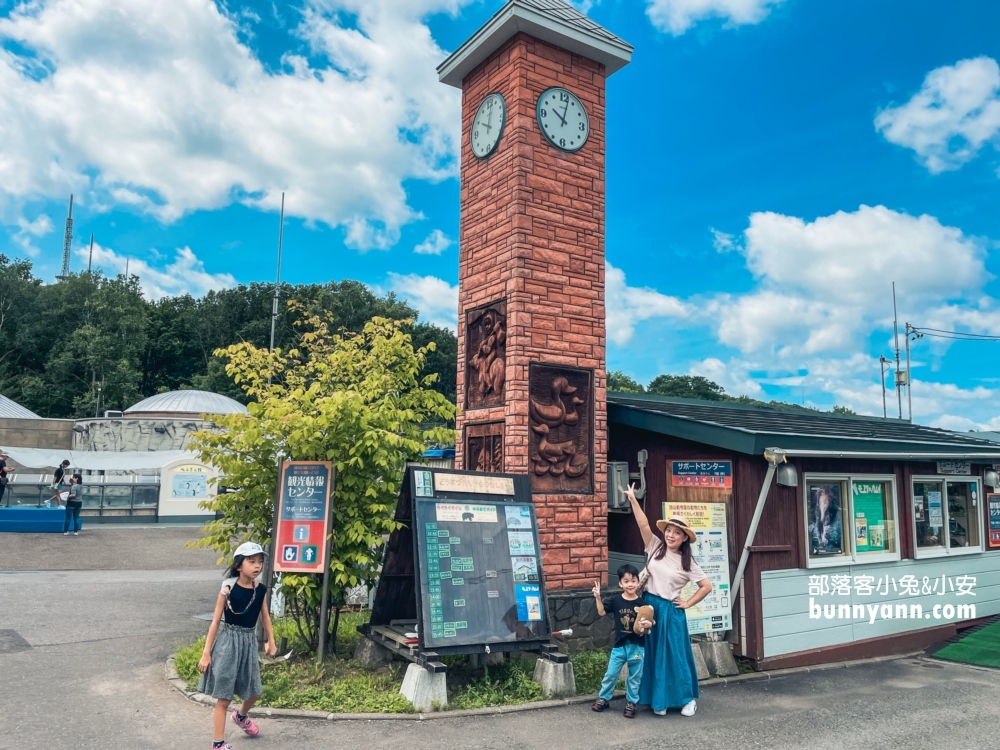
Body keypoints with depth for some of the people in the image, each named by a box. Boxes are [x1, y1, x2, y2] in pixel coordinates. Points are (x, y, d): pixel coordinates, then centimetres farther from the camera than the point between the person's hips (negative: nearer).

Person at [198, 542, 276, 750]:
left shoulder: (261, 590, -1)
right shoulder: (228, 589, -15)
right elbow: (216, 621, -11)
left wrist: (271, 641, 10)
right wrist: (206, 653, -11)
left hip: (249, 642, 5)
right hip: (229, 642, -5)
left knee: (254, 692, 16)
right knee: (223, 698, 1)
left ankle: (241, 715, 49)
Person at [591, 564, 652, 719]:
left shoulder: (642, 603, -8)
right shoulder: (615, 600, -5)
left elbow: (648, 622, -2)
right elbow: (602, 612, 2)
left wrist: (648, 624, -24)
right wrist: (598, 597, -10)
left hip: (637, 646, -1)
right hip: (619, 645, 1)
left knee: (634, 677, 11)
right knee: (611, 674, 9)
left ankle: (631, 703, 27)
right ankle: (603, 698, 27)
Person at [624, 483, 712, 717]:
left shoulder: (687, 563, -3)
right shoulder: (655, 547, 0)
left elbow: (707, 586, 0)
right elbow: (643, 524, -11)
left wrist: (687, 603, -2)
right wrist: (632, 499, -20)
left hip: (671, 611, -2)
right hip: (649, 607, 2)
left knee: (676, 655, 5)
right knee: (653, 655, 9)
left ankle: (689, 698, 22)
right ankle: (658, 700, 21)